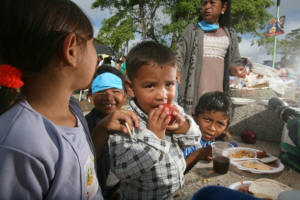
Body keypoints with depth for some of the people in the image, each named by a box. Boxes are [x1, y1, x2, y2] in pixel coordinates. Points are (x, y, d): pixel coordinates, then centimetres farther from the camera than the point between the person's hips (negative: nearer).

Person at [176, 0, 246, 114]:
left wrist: (235, 69, -5)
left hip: (218, 89, 3)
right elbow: (179, 57, 2)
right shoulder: (191, 30, 6)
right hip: (194, 88, -2)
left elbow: (234, 61, 18)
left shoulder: (230, 34, 14)